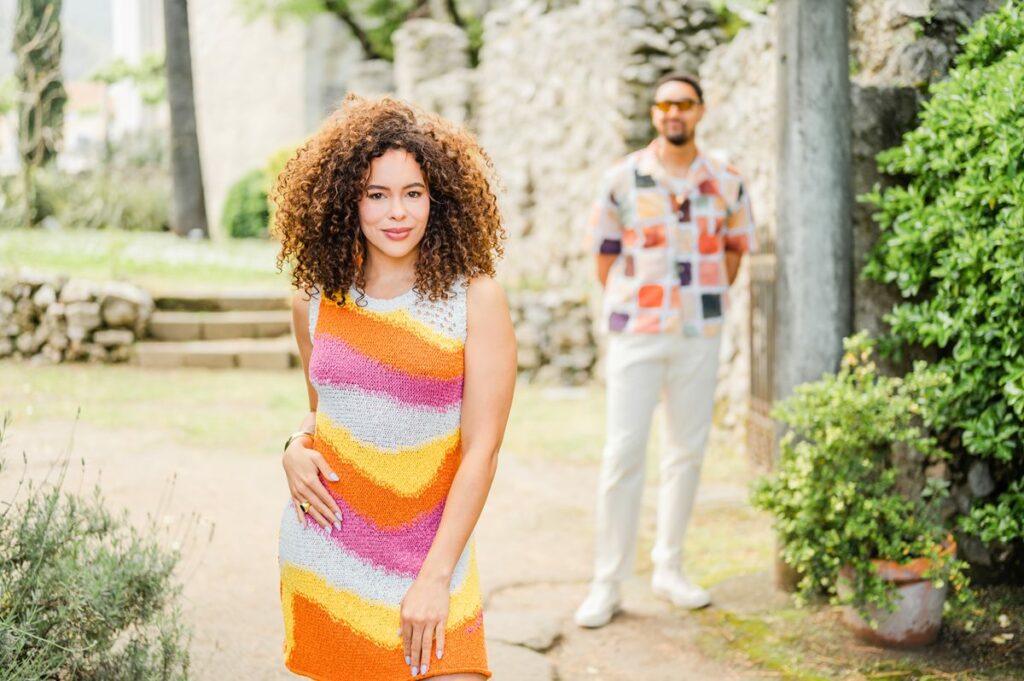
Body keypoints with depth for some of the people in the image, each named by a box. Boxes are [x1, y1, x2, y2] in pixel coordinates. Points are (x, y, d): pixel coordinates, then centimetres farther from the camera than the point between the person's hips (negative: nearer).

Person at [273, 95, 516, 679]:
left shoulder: (474, 300, -7)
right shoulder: (317, 301, 4)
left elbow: (481, 449, -9)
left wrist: (435, 576, -13)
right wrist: (296, 448, -2)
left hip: (429, 558, -3)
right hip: (326, 551, 3)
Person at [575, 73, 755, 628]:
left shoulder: (726, 184, 3)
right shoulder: (621, 180, -3)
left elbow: (734, 251, 14)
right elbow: (605, 258, 3)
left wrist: (702, 301, 9)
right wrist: (636, 305, 5)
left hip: (699, 334, 3)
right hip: (635, 333, -2)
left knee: (687, 452, 7)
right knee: (623, 454, -6)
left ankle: (669, 569, 20)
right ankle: (607, 584, -1)